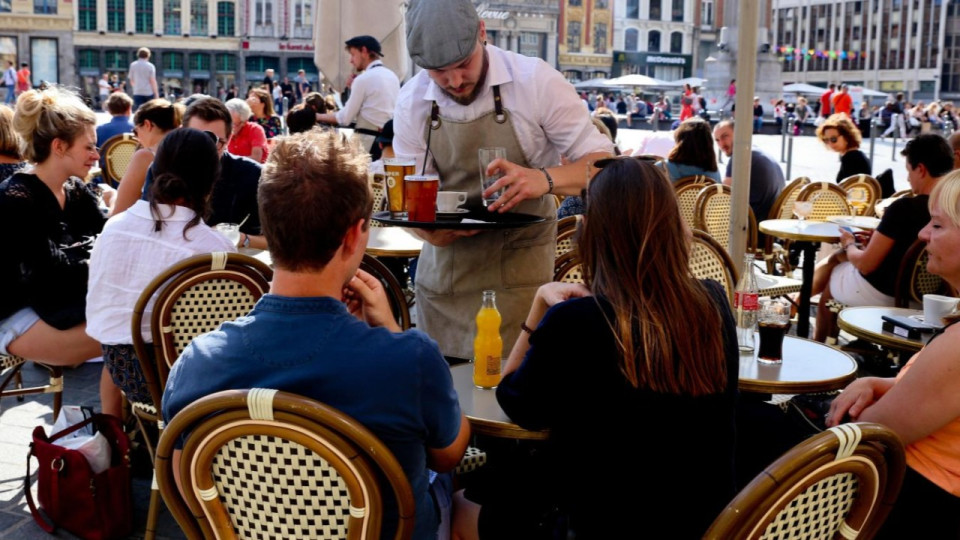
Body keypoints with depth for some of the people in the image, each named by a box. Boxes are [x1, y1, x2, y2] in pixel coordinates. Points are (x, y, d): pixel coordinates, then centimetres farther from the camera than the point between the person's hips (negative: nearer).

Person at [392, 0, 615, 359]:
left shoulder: (535, 80, -15)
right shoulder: (411, 102, -5)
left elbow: (603, 162, -13)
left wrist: (545, 179, -34)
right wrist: (427, 229, -22)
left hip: (520, 271, -3)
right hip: (443, 272, 3)